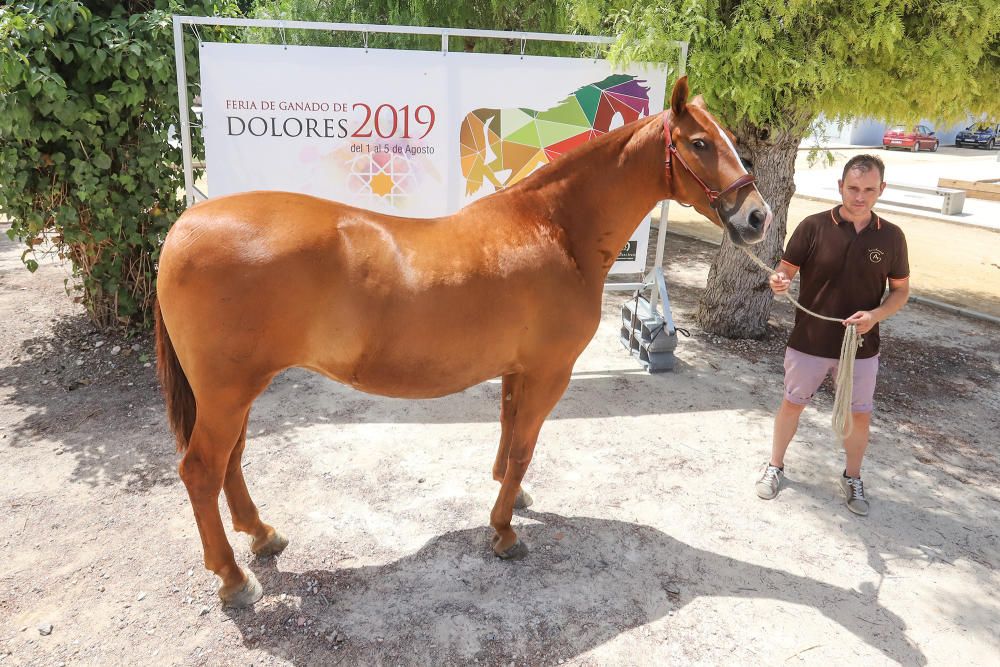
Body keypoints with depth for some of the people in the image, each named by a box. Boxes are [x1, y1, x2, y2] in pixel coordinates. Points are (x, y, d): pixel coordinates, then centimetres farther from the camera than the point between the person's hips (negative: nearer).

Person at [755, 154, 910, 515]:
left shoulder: (891, 237, -4)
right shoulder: (813, 227, -10)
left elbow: (901, 290, 4)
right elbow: (786, 269, -5)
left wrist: (876, 315, -16)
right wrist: (779, 282, -29)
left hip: (861, 347, 2)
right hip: (808, 341, -1)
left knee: (859, 415, 13)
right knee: (792, 403, 13)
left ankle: (852, 477, 36)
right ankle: (775, 466, 34)